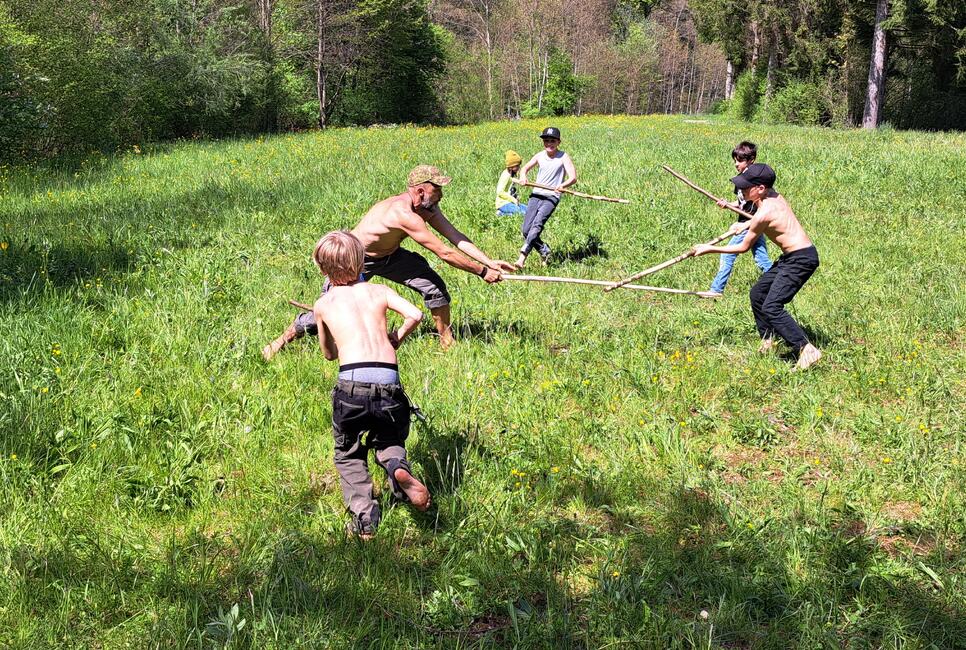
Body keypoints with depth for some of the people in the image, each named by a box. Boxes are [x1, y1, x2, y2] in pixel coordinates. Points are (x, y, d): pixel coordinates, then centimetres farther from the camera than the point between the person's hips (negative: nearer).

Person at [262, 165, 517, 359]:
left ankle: (447, 342, 9)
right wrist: (481, 271, -29)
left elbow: (456, 237, -8)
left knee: (434, 286, -7)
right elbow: (444, 252, -35)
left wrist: (488, 261, -18)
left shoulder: (428, 208, -11)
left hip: (388, 255, 8)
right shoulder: (403, 213, -38)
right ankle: (278, 344, 19)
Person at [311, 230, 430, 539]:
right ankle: (398, 466, -9)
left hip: (351, 383, -1)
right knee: (389, 440, 26)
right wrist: (396, 338, 18)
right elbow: (415, 314, 1)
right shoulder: (378, 291, 16)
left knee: (349, 455, 21)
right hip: (388, 383, 1)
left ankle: (363, 518, 4)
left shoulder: (323, 305, 16)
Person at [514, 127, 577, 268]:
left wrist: (563, 185, -33)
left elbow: (573, 178, -11)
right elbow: (525, 168, 24)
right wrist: (523, 177, -1)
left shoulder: (563, 157, -2)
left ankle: (523, 255, -32)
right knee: (526, 230, -3)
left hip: (551, 197, -5)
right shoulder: (540, 156, 10)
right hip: (536, 194, 5)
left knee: (537, 224, -25)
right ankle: (545, 252, 18)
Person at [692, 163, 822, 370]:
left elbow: (744, 247, -8)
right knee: (757, 294, 17)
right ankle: (767, 342, 29)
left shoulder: (763, 214, -21)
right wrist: (746, 225, 26)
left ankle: (807, 350, -19)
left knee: (771, 307, -17)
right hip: (792, 257, 10)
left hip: (801, 258, -10)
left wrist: (710, 249, -3)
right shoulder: (774, 195, 4)